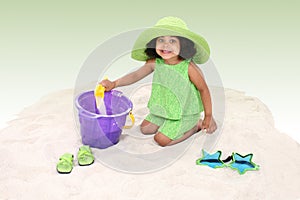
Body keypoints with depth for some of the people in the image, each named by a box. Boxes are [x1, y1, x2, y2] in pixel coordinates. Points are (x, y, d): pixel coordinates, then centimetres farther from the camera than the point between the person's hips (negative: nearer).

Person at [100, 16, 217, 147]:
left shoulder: (189, 67, -27)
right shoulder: (155, 63, -14)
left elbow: (203, 89, -16)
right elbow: (136, 75, -15)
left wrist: (209, 116, -10)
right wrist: (114, 84, -32)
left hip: (185, 113, -6)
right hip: (163, 109, 6)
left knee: (161, 139, -9)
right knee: (145, 128, 12)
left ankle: (197, 125, 8)